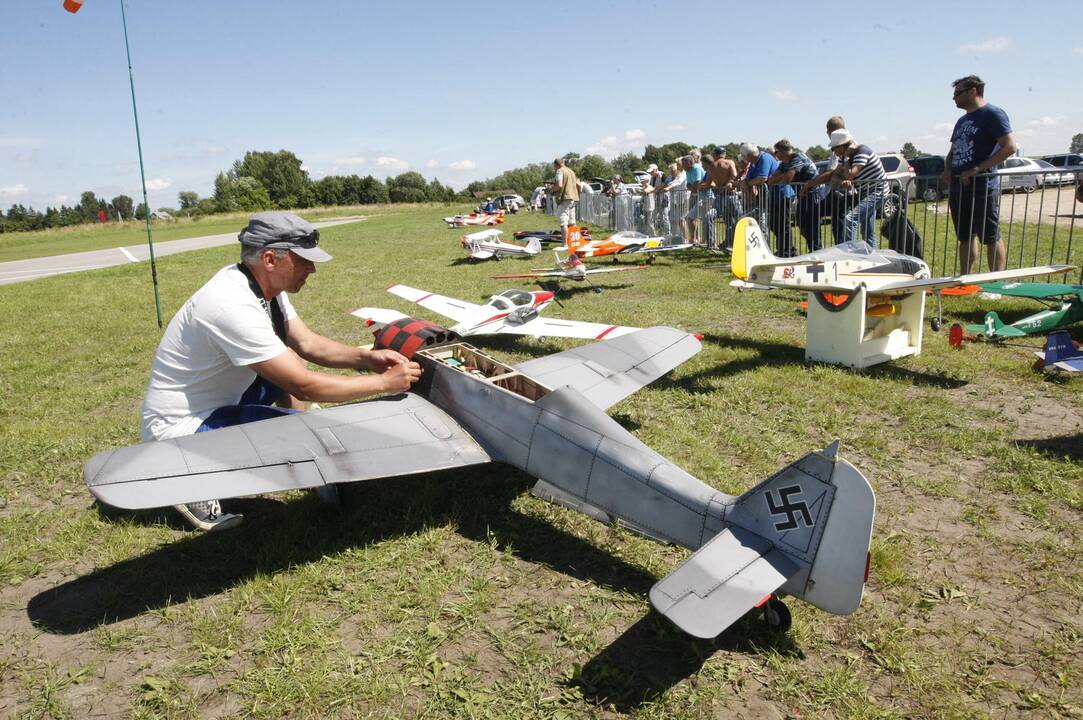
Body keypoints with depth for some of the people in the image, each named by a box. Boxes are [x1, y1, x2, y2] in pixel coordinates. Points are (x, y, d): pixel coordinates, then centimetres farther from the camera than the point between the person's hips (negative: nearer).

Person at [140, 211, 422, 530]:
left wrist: (365, 358, -11)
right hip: (177, 428, -9)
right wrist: (384, 383, -23)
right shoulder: (233, 306, -31)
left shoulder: (263, 283, -4)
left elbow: (307, 343, 4)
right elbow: (304, 387, -29)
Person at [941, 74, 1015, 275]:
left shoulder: (993, 114, -6)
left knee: (991, 239, -4)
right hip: (957, 188, 8)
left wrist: (977, 170, -19)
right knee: (966, 238, 12)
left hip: (983, 188, -8)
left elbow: (1009, 147, -14)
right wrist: (947, 171, 6)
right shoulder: (962, 121, 20)